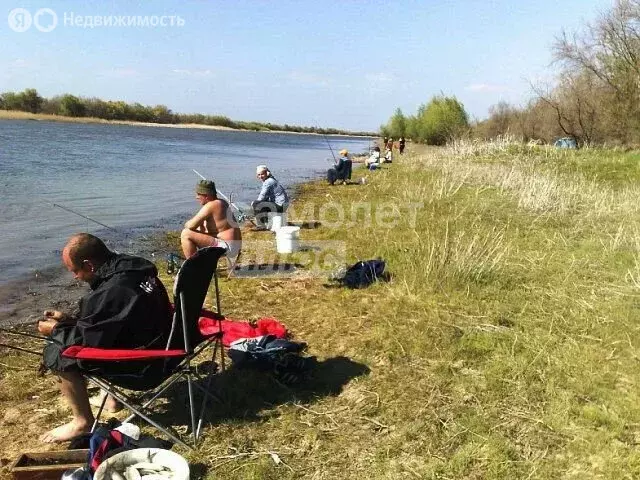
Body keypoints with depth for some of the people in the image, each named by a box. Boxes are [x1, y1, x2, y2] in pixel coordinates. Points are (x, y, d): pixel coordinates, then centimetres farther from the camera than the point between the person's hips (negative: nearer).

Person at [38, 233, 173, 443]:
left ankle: (83, 422, 7)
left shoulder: (108, 293, -29)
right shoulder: (132, 267, -1)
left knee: (55, 353, -4)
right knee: (74, 332, 23)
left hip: (142, 362, -9)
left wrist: (56, 330, 0)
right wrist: (69, 320, 11)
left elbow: (86, 344, -16)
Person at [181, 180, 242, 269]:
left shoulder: (210, 206, -17)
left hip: (227, 246, -11)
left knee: (186, 234, -14)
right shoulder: (221, 203, 13)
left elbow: (191, 225, -19)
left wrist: (186, 224, 2)